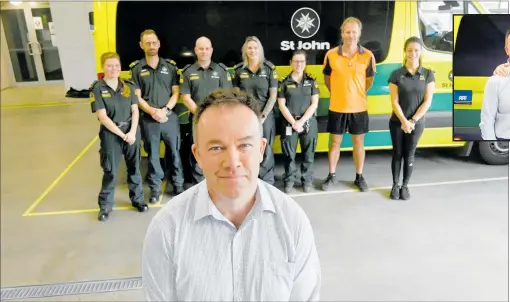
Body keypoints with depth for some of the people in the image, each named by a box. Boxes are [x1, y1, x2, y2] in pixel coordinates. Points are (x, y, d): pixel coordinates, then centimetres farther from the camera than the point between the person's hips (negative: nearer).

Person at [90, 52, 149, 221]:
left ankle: (137, 199, 29)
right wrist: (122, 135, -14)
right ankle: (105, 206, 20)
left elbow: (135, 111, 1)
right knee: (110, 171, 4)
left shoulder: (128, 86, 4)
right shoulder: (97, 89, -7)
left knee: (134, 168, 12)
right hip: (111, 134, -3)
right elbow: (102, 117, -12)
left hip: (132, 132, 3)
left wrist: (132, 132, -13)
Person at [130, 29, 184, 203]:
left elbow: (176, 93, 4)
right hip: (148, 119, 0)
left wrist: (165, 110, -11)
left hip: (170, 117, 1)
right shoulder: (137, 69, 3)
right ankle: (155, 188, 21)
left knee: (174, 152, 8)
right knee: (152, 155, 8)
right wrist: (152, 111, -14)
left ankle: (178, 184, 23)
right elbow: (137, 97, 1)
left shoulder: (170, 66, 5)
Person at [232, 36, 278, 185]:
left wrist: (263, 116, -10)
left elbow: (273, 96, -3)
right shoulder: (238, 69, 3)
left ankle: (268, 182, 18)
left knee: (265, 149, 6)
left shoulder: (269, 68, -1)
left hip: (265, 115, -1)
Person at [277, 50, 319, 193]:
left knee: (308, 154, 7)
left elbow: (314, 103, -1)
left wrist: (301, 121, -10)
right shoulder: (284, 82, 2)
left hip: (308, 122, 1)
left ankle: (307, 180, 20)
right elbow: (281, 105, -2)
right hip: (289, 123, -1)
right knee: (289, 154, 4)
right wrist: (293, 122, -11)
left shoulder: (311, 81, 5)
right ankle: (289, 181, 17)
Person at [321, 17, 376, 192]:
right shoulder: (331, 55, -6)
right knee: (335, 142, 10)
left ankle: (359, 177, 25)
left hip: (359, 108, 0)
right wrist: (338, 94, 10)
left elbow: (369, 80, 8)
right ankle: (332, 176, 25)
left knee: (358, 142, 10)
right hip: (337, 108, 0)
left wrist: (357, 95, 9)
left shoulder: (367, 56, -5)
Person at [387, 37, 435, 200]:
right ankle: (395, 185, 21)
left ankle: (405, 186, 23)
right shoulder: (396, 74, -5)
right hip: (397, 122, 0)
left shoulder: (428, 74, -2)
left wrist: (412, 121, -12)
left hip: (417, 123, 1)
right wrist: (404, 121, -16)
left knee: (409, 155, 9)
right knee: (397, 154, 7)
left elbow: (427, 101, -5)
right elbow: (394, 102, -8)